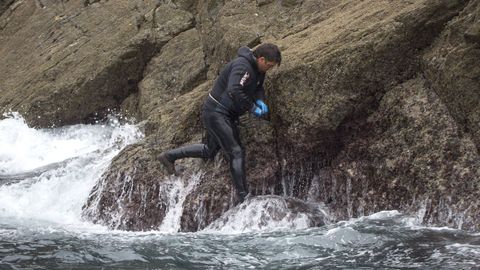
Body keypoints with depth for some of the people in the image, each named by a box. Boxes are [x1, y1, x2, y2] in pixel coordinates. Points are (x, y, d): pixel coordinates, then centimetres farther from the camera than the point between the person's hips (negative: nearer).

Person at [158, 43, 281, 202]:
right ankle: (244, 197, -9)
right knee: (236, 153, -12)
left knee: (209, 151, 20)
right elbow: (234, 91, -37)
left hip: (227, 114, 11)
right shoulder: (242, 66, -24)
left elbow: (258, 88, 20)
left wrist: (260, 101, -1)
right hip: (216, 112, -10)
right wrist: (252, 108, -27)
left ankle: (169, 156, 30)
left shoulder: (257, 69, 7)